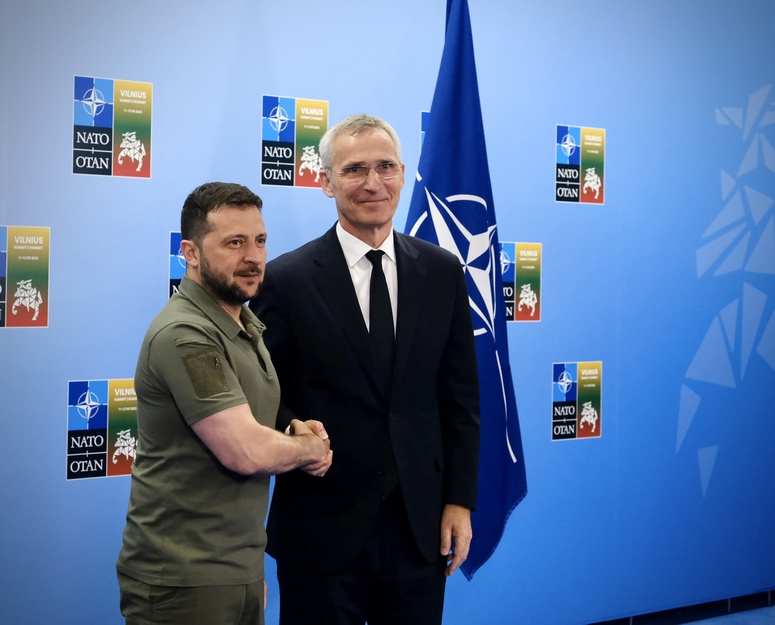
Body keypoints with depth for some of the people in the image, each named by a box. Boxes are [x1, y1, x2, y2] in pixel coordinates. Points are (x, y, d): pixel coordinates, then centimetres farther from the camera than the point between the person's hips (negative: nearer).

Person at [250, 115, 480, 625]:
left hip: (420, 525, 3)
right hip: (322, 527, -2)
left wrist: (460, 501, 2)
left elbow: (461, 396, 6)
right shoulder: (287, 280, -5)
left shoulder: (443, 272, 4)